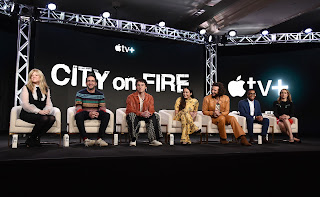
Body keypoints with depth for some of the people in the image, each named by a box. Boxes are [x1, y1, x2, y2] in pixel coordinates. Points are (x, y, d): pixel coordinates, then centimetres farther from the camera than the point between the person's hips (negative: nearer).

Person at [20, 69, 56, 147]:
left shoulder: (46, 89, 16)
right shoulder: (26, 88, 4)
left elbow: (49, 104, 12)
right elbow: (25, 105, -7)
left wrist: (47, 110, -13)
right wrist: (38, 111, -20)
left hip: (42, 113, 4)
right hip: (27, 114, -4)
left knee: (52, 118, -29)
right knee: (44, 118, -34)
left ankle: (36, 138, -13)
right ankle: (30, 139, -12)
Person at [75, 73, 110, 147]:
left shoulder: (100, 94, 11)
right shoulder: (80, 93, 4)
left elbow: (103, 108, 4)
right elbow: (78, 108, -6)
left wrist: (98, 113, -22)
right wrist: (89, 114, -25)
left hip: (96, 114, 2)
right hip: (85, 113, -2)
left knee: (106, 115, -27)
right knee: (78, 115, -36)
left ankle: (99, 139, -28)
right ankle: (85, 139, -35)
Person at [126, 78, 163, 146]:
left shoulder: (150, 97, 6)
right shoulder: (131, 97, -4)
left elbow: (151, 110, -2)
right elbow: (130, 109, -18)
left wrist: (148, 113, -30)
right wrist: (141, 113, -35)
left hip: (145, 116, 3)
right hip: (134, 115, -3)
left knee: (155, 116, -24)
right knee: (131, 115, -37)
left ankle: (153, 139, -26)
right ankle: (133, 140, -33)